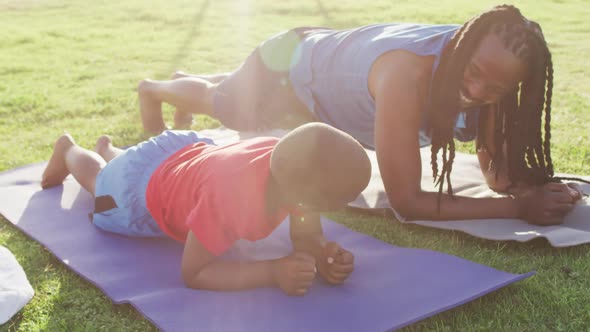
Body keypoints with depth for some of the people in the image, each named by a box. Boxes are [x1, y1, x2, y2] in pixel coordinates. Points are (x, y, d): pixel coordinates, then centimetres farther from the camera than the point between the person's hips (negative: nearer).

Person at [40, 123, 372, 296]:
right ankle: (69, 149, 59)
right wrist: (273, 272, -52)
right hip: (143, 190, -5)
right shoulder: (229, 194, -52)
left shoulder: (292, 164, -34)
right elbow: (192, 273, -43)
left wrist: (324, 254, -42)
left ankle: (108, 148, 68)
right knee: (100, 181, 34)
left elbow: (307, 235, -19)